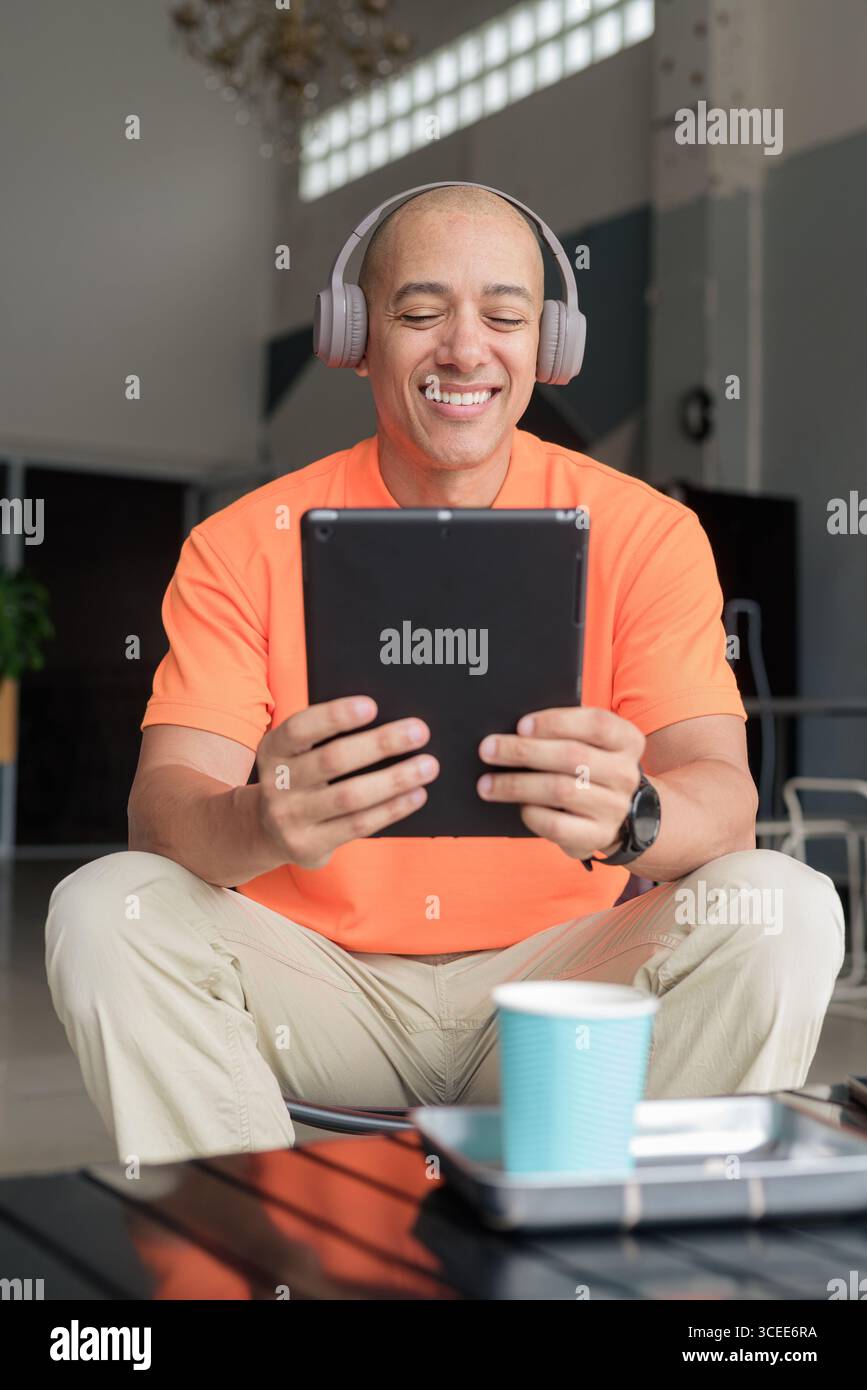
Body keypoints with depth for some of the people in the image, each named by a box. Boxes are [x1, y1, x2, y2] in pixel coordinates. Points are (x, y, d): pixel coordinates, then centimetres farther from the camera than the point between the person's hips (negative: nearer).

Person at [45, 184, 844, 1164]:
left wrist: (631, 815, -39)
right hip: (323, 987, 1)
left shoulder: (643, 533, -3)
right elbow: (163, 807, -13)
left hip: (552, 982, 0)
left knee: (784, 909, -24)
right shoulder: (246, 546, -3)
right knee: (105, 908, -24)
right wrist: (258, 826, -38)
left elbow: (725, 798, -14)